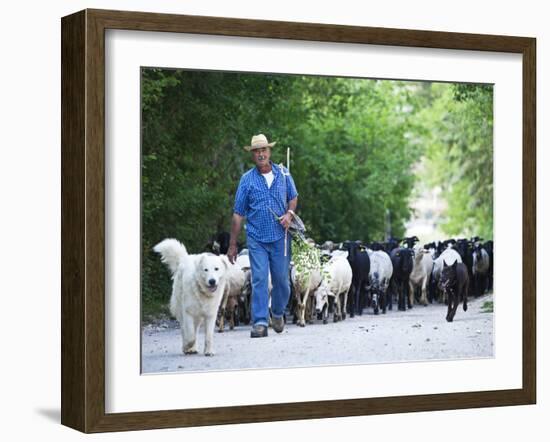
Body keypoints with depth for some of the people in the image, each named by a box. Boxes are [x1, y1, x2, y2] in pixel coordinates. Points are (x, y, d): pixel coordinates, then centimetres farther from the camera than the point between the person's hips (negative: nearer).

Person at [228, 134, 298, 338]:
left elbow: (293, 197, 19)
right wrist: (232, 244, -1)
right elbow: (238, 213, 1)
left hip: (280, 237, 2)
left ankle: (278, 314, 32)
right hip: (257, 238, -2)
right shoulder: (247, 179, -1)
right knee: (259, 280, -8)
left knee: (281, 279, 8)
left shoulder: (283, 174, 4)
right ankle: (260, 323, -9)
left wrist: (289, 214, -4)